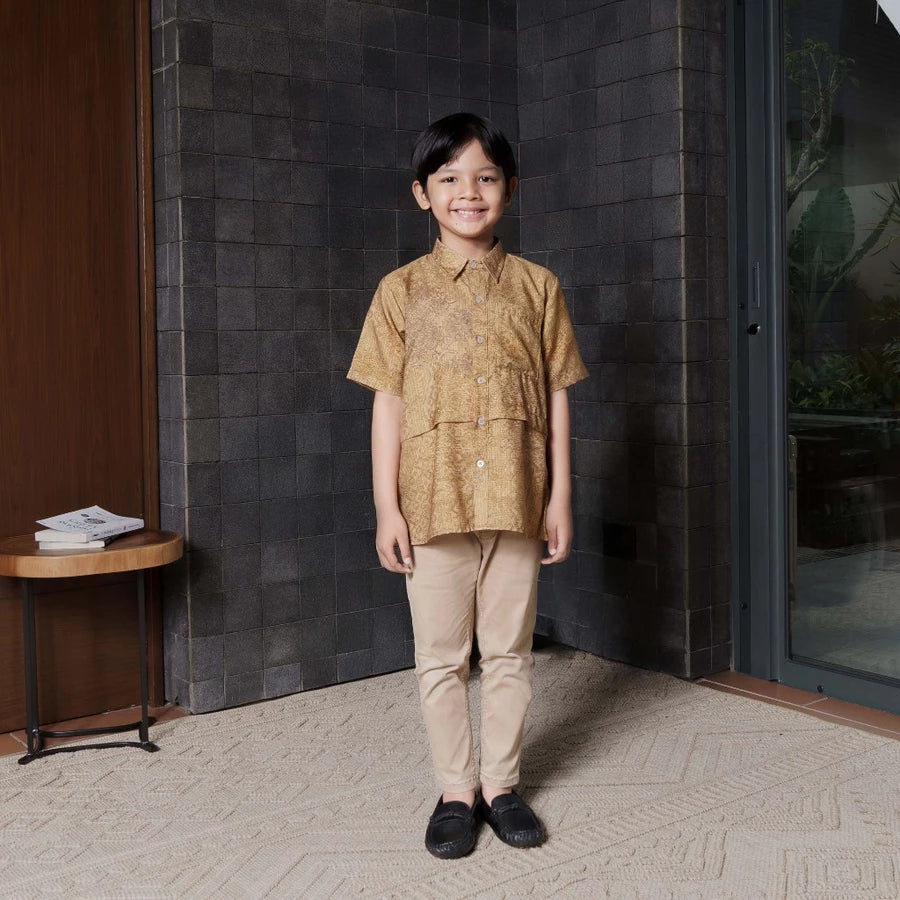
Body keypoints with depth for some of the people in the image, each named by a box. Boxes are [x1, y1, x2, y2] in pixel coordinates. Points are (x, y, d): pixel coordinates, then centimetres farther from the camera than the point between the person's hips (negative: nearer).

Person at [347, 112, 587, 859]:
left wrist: (560, 498, 0)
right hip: (433, 502, -1)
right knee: (441, 657, 8)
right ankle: (456, 792, 23)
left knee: (509, 652, 11)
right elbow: (388, 403, 0)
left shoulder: (537, 287, 3)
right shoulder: (402, 290, 1)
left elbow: (557, 399, 4)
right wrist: (387, 506, -4)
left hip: (516, 502, 1)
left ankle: (501, 784, 27)